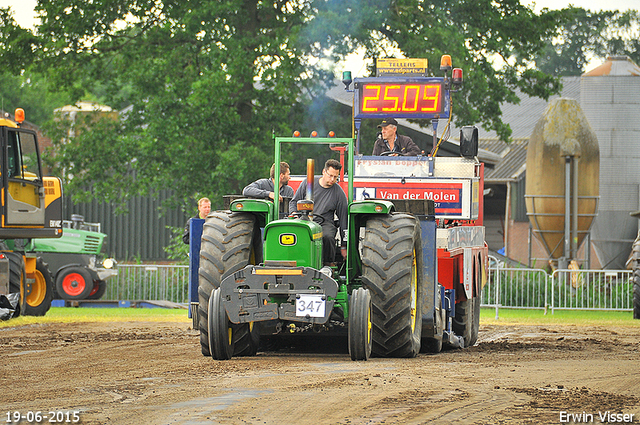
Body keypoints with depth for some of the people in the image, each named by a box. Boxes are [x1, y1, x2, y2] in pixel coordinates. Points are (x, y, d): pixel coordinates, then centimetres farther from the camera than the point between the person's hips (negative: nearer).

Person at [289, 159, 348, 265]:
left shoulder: (339, 193, 4)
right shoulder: (308, 183, 6)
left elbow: (343, 218, 7)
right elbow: (294, 202, 15)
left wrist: (344, 245, 5)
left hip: (325, 222, 0)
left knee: (327, 237, -36)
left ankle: (329, 264, -14)